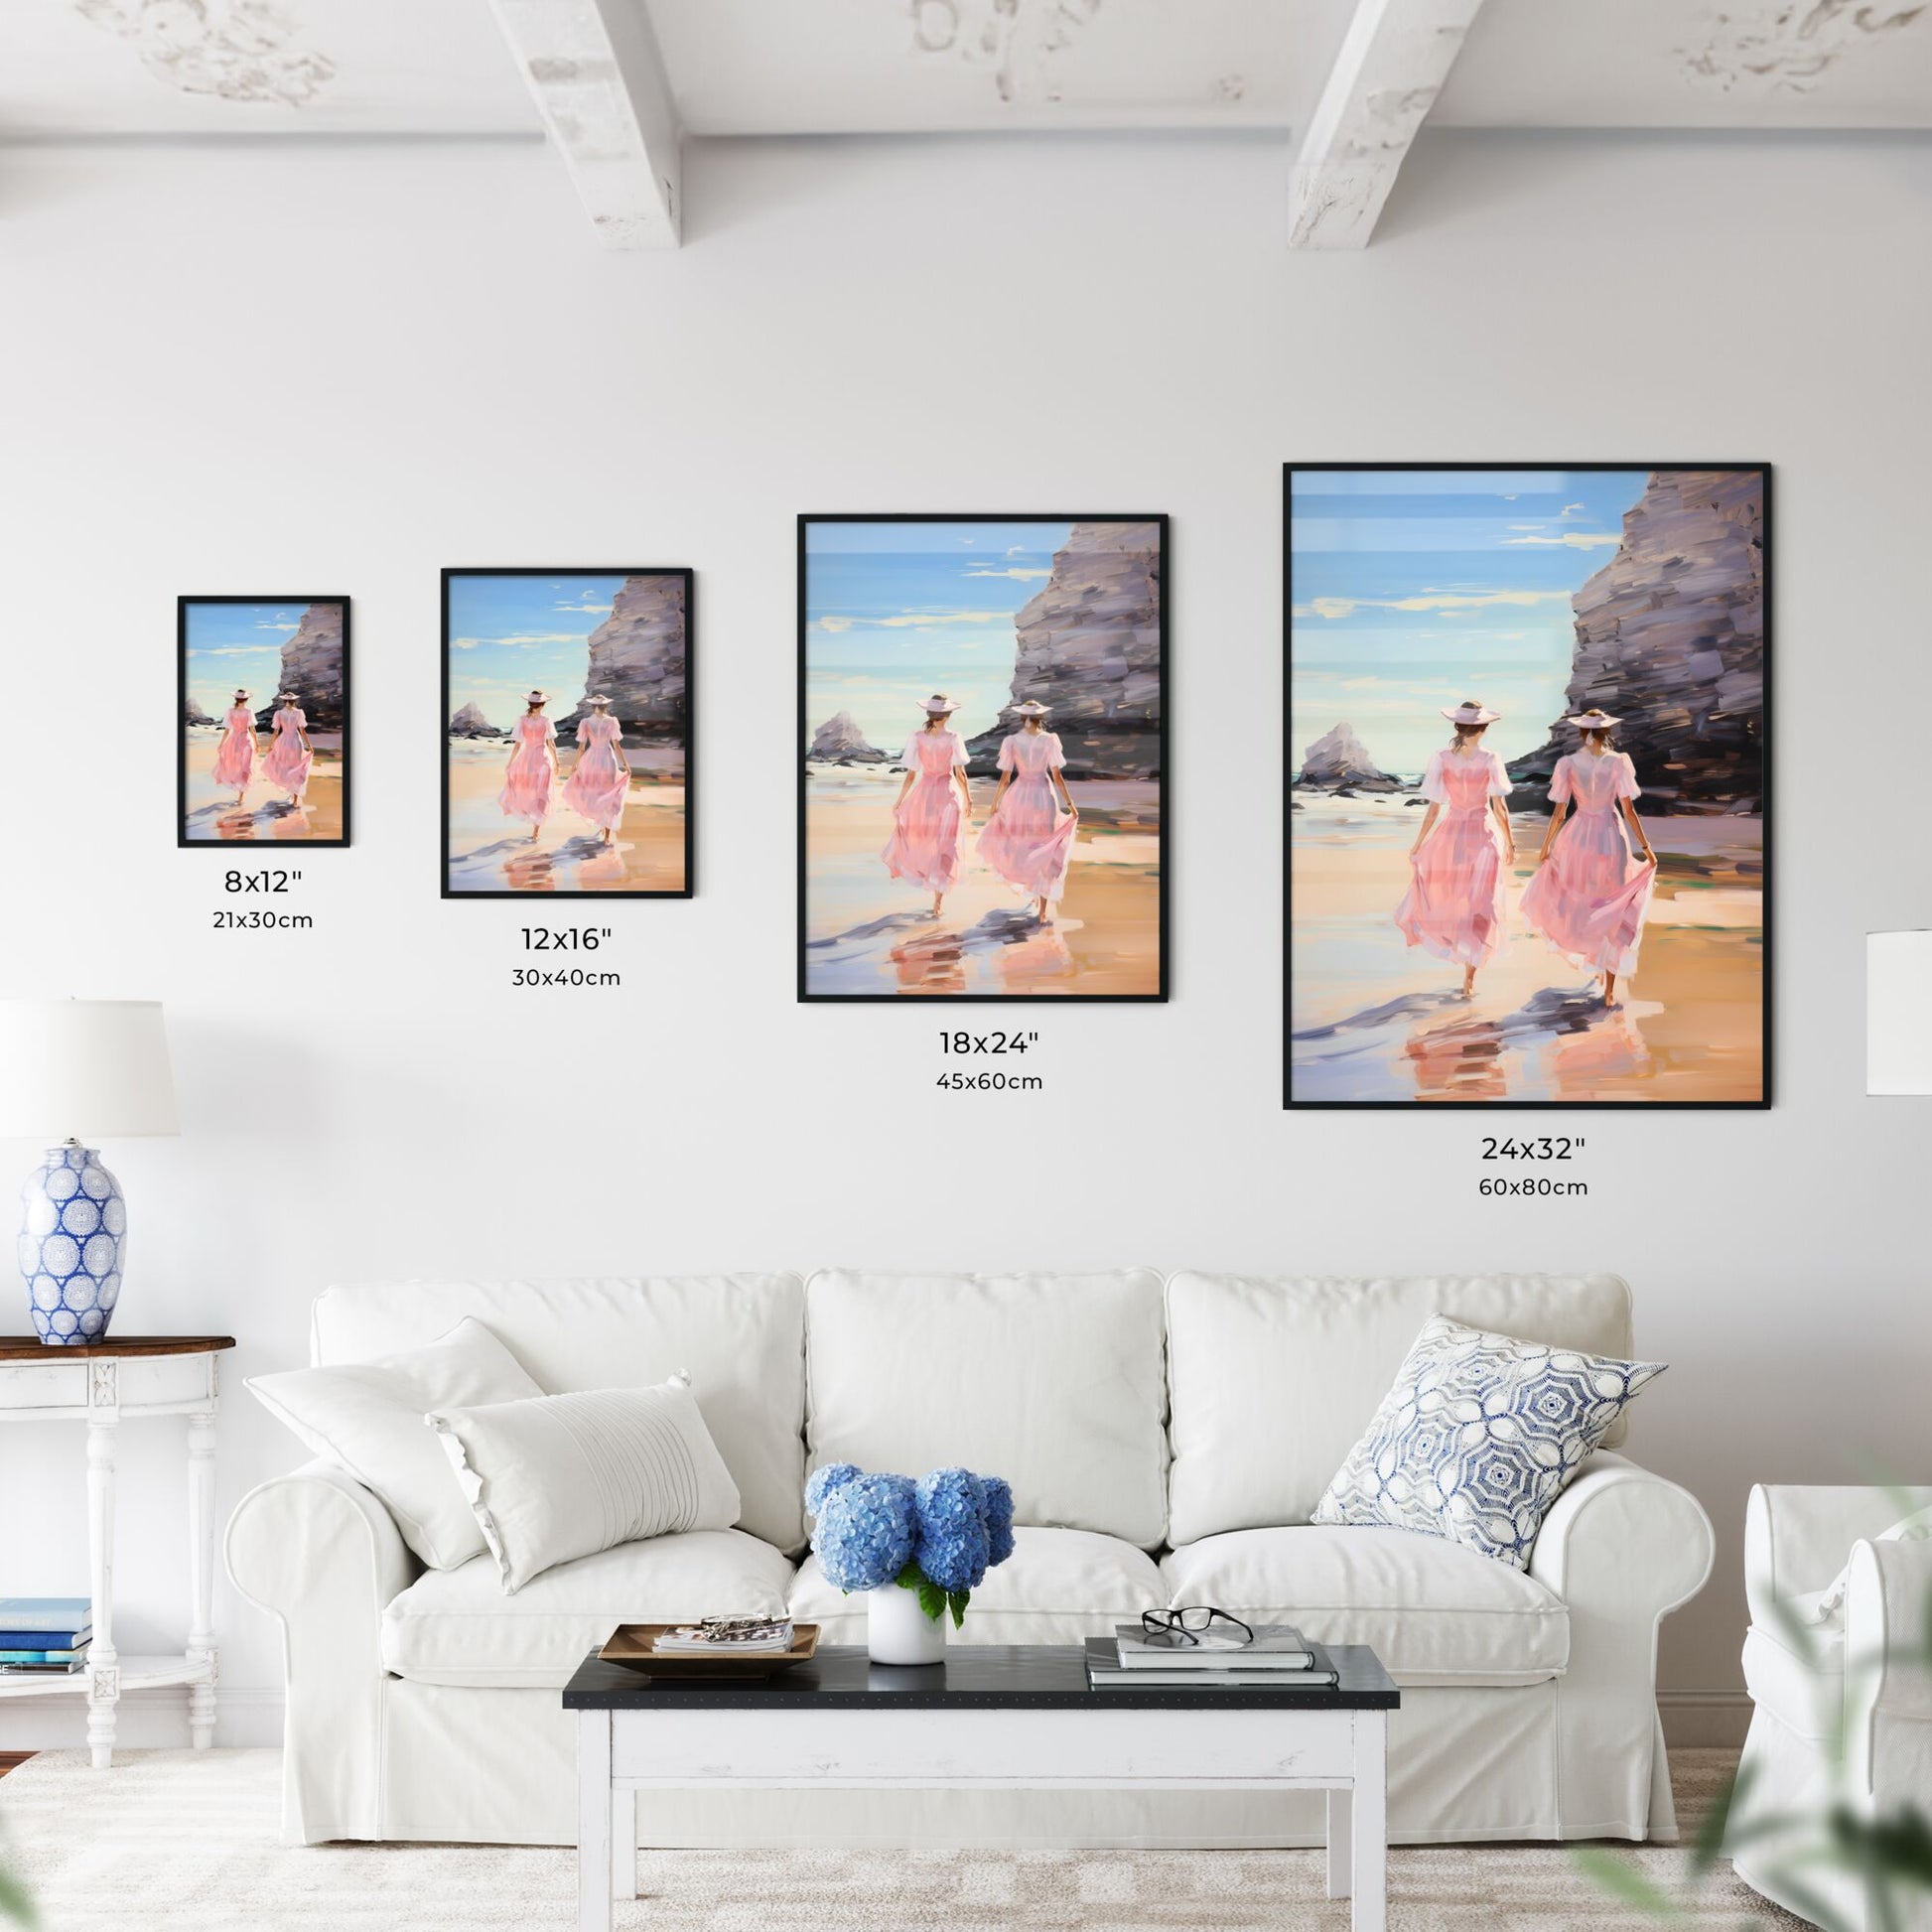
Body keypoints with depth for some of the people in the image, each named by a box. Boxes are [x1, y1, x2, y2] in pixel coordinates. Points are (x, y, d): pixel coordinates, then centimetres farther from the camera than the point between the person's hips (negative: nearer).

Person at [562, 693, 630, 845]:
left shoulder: (585, 722, -4)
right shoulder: (612, 722, -7)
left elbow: (581, 747, -3)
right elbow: (616, 746, -9)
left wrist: (575, 764, 8)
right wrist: (625, 764, -2)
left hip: (591, 760, 0)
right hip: (608, 760, 0)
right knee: (608, 799, 6)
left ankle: (600, 823, 11)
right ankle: (607, 837, 6)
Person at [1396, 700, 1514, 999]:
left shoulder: (1441, 759, -9)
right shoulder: (1490, 761, -12)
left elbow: (1434, 809, -8)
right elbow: (1500, 809, -10)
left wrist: (1417, 845, 2)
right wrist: (1509, 843, 3)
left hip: (1450, 834, 1)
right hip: (1484, 836, -1)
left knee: (1444, 895, 25)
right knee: (1479, 907, 7)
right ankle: (1469, 980, 8)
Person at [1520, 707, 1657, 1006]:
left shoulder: (1568, 764, -7)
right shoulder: (1618, 762, -9)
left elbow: (1558, 813, -5)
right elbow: (1629, 811, -11)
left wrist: (1545, 849, 6)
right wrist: (1646, 847, -2)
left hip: (1578, 837, 0)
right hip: (1611, 838, 0)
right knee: (1613, 915, 7)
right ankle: (1609, 991, 7)